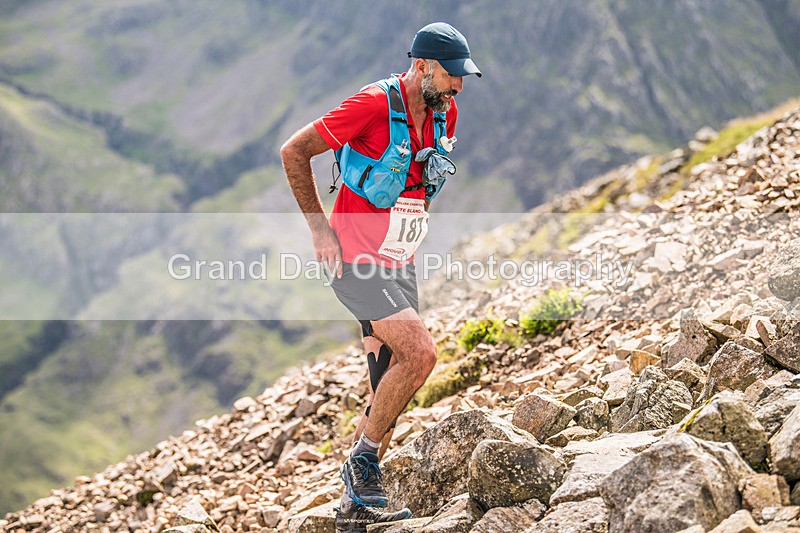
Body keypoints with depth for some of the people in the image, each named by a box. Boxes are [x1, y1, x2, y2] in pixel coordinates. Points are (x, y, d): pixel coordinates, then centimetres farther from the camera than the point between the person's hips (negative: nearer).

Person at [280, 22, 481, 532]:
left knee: (392, 388, 7)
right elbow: (294, 151, -14)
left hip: (400, 264, 8)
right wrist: (320, 226, -15)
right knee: (420, 354, -21)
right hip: (356, 260, -8)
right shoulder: (374, 104, -18)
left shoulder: (444, 114, 5)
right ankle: (362, 459, -2)